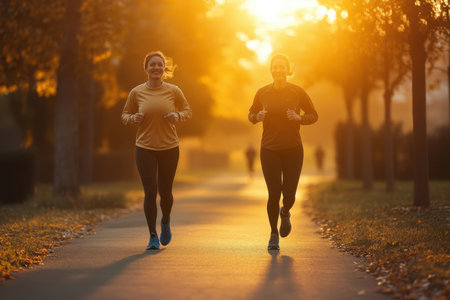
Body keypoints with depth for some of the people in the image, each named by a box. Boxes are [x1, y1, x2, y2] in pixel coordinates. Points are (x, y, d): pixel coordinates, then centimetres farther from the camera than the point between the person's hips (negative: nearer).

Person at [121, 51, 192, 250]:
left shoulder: (173, 91, 0)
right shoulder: (137, 92, 0)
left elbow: (187, 110, 13)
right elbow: (125, 115, 11)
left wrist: (178, 116, -9)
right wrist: (133, 118, -12)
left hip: (169, 148, 1)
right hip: (145, 148, -1)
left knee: (165, 191, 7)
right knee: (150, 191, -9)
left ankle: (165, 222, 39)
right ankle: (153, 236, 4)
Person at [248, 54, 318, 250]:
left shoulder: (297, 92, -2)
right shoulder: (262, 93, 0)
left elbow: (313, 115, 6)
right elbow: (251, 115, 14)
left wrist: (299, 118, -14)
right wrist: (258, 117, -10)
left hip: (293, 150, 0)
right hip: (270, 150, 0)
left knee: (289, 195, -4)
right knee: (274, 195, -5)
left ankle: (285, 213, 35)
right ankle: (273, 235, 17)